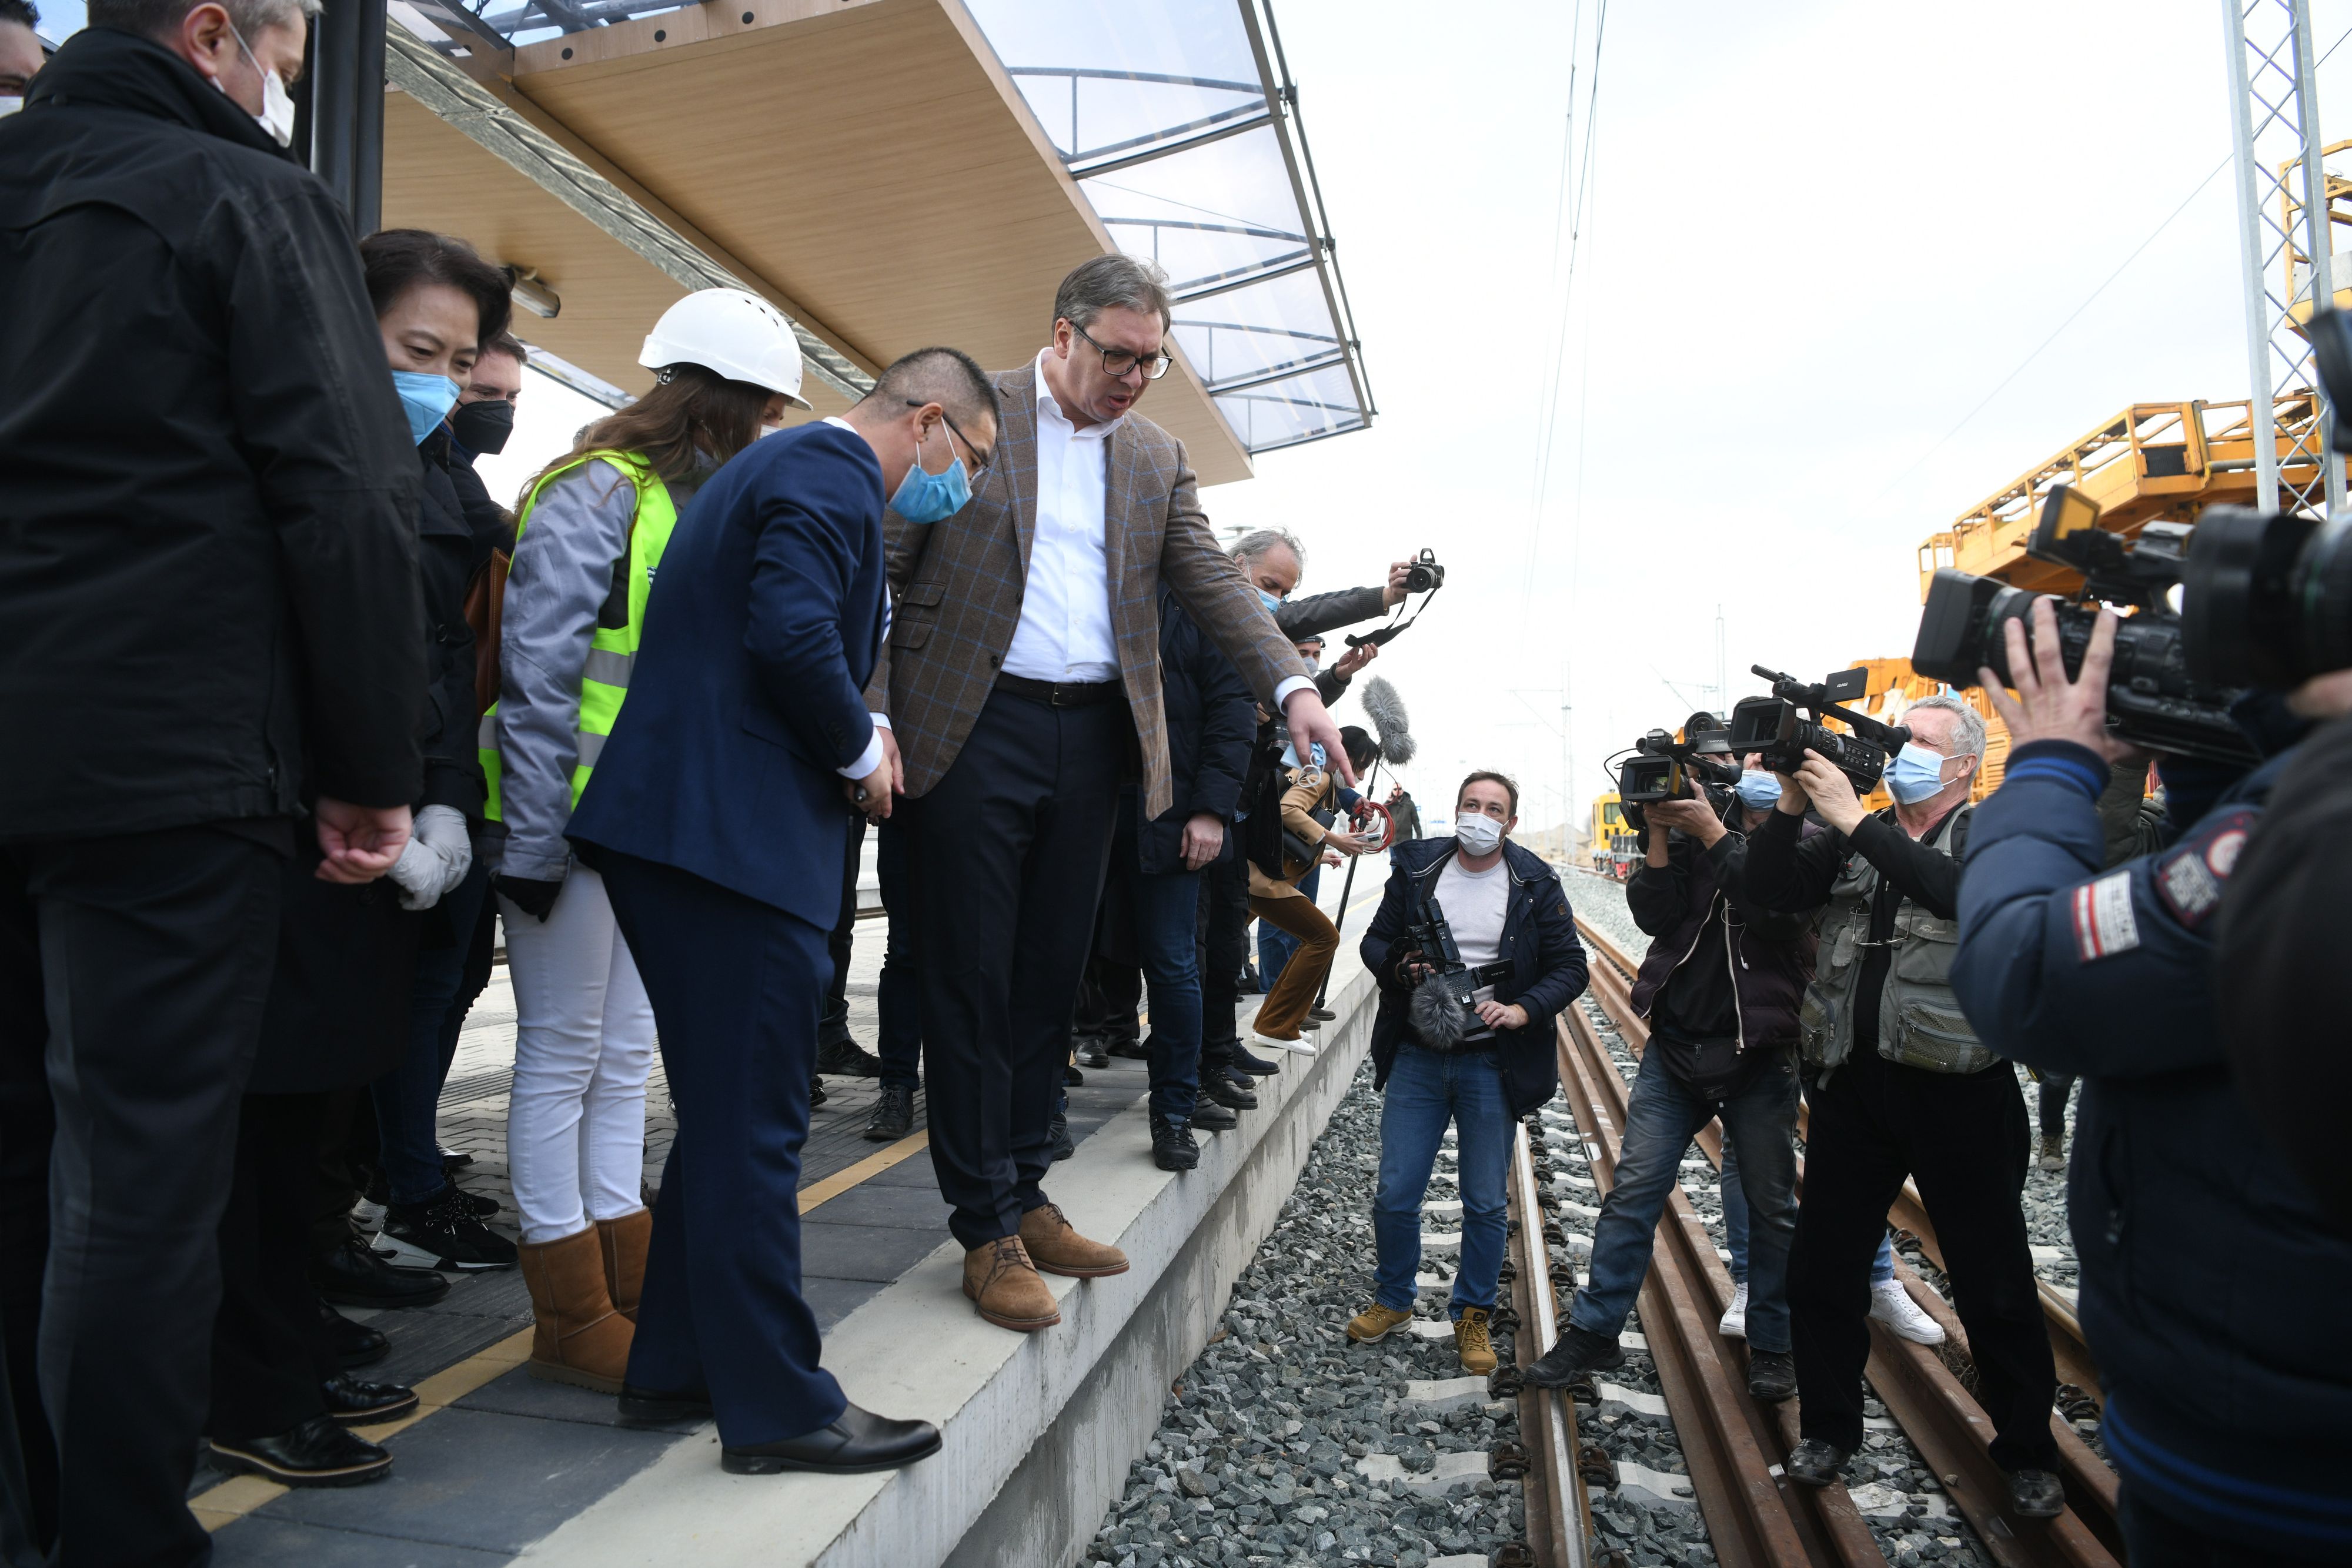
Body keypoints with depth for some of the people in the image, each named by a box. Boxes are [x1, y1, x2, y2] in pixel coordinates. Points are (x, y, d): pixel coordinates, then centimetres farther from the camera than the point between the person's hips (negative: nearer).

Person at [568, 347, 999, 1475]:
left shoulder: (783, 463, 24)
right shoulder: (833, 468, -9)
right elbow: (791, 633, -24)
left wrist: (852, 739, 12)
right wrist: (862, 752, -9)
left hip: (680, 825, 11)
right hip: (734, 834, -11)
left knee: (725, 1117, 17)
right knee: (754, 1126, -2)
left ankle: (674, 1367, 29)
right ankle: (778, 1405, 10)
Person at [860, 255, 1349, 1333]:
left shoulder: (1157, 456, 14)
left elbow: (1213, 585, 10)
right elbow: (879, 566, -2)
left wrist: (1293, 687, -7)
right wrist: (868, 716, -13)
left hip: (1092, 739, 5)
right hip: (974, 728, -4)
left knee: (1050, 982, 11)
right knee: (973, 988, 1)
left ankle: (1024, 1195, 24)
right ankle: (986, 1230, 11)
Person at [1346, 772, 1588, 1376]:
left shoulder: (1535, 884, -2)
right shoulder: (1416, 869, 2)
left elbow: (1570, 966, -1)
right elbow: (1375, 940, 8)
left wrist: (1524, 1010, -17)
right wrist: (1399, 967, -14)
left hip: (1491, 1064, -1)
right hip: (1416, 1057, 1)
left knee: (1486, 1204, 8)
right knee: (1395, 1195, 5)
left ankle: (1473, 1316, 28)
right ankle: (1393, 1300, 29)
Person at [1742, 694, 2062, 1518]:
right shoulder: (1856, 838, 10)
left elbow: (1962, 892, -24)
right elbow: (1770, 889, -3)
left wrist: (1855, 820, -27)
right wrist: (1790, 804, -15)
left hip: (1958, 1087, -4)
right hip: (1854, 1081, 4)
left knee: (1993, 1280, 9)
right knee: (1822, 1265, 10)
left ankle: (2028, 1452, 28)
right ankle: (1829, 1428, 27)